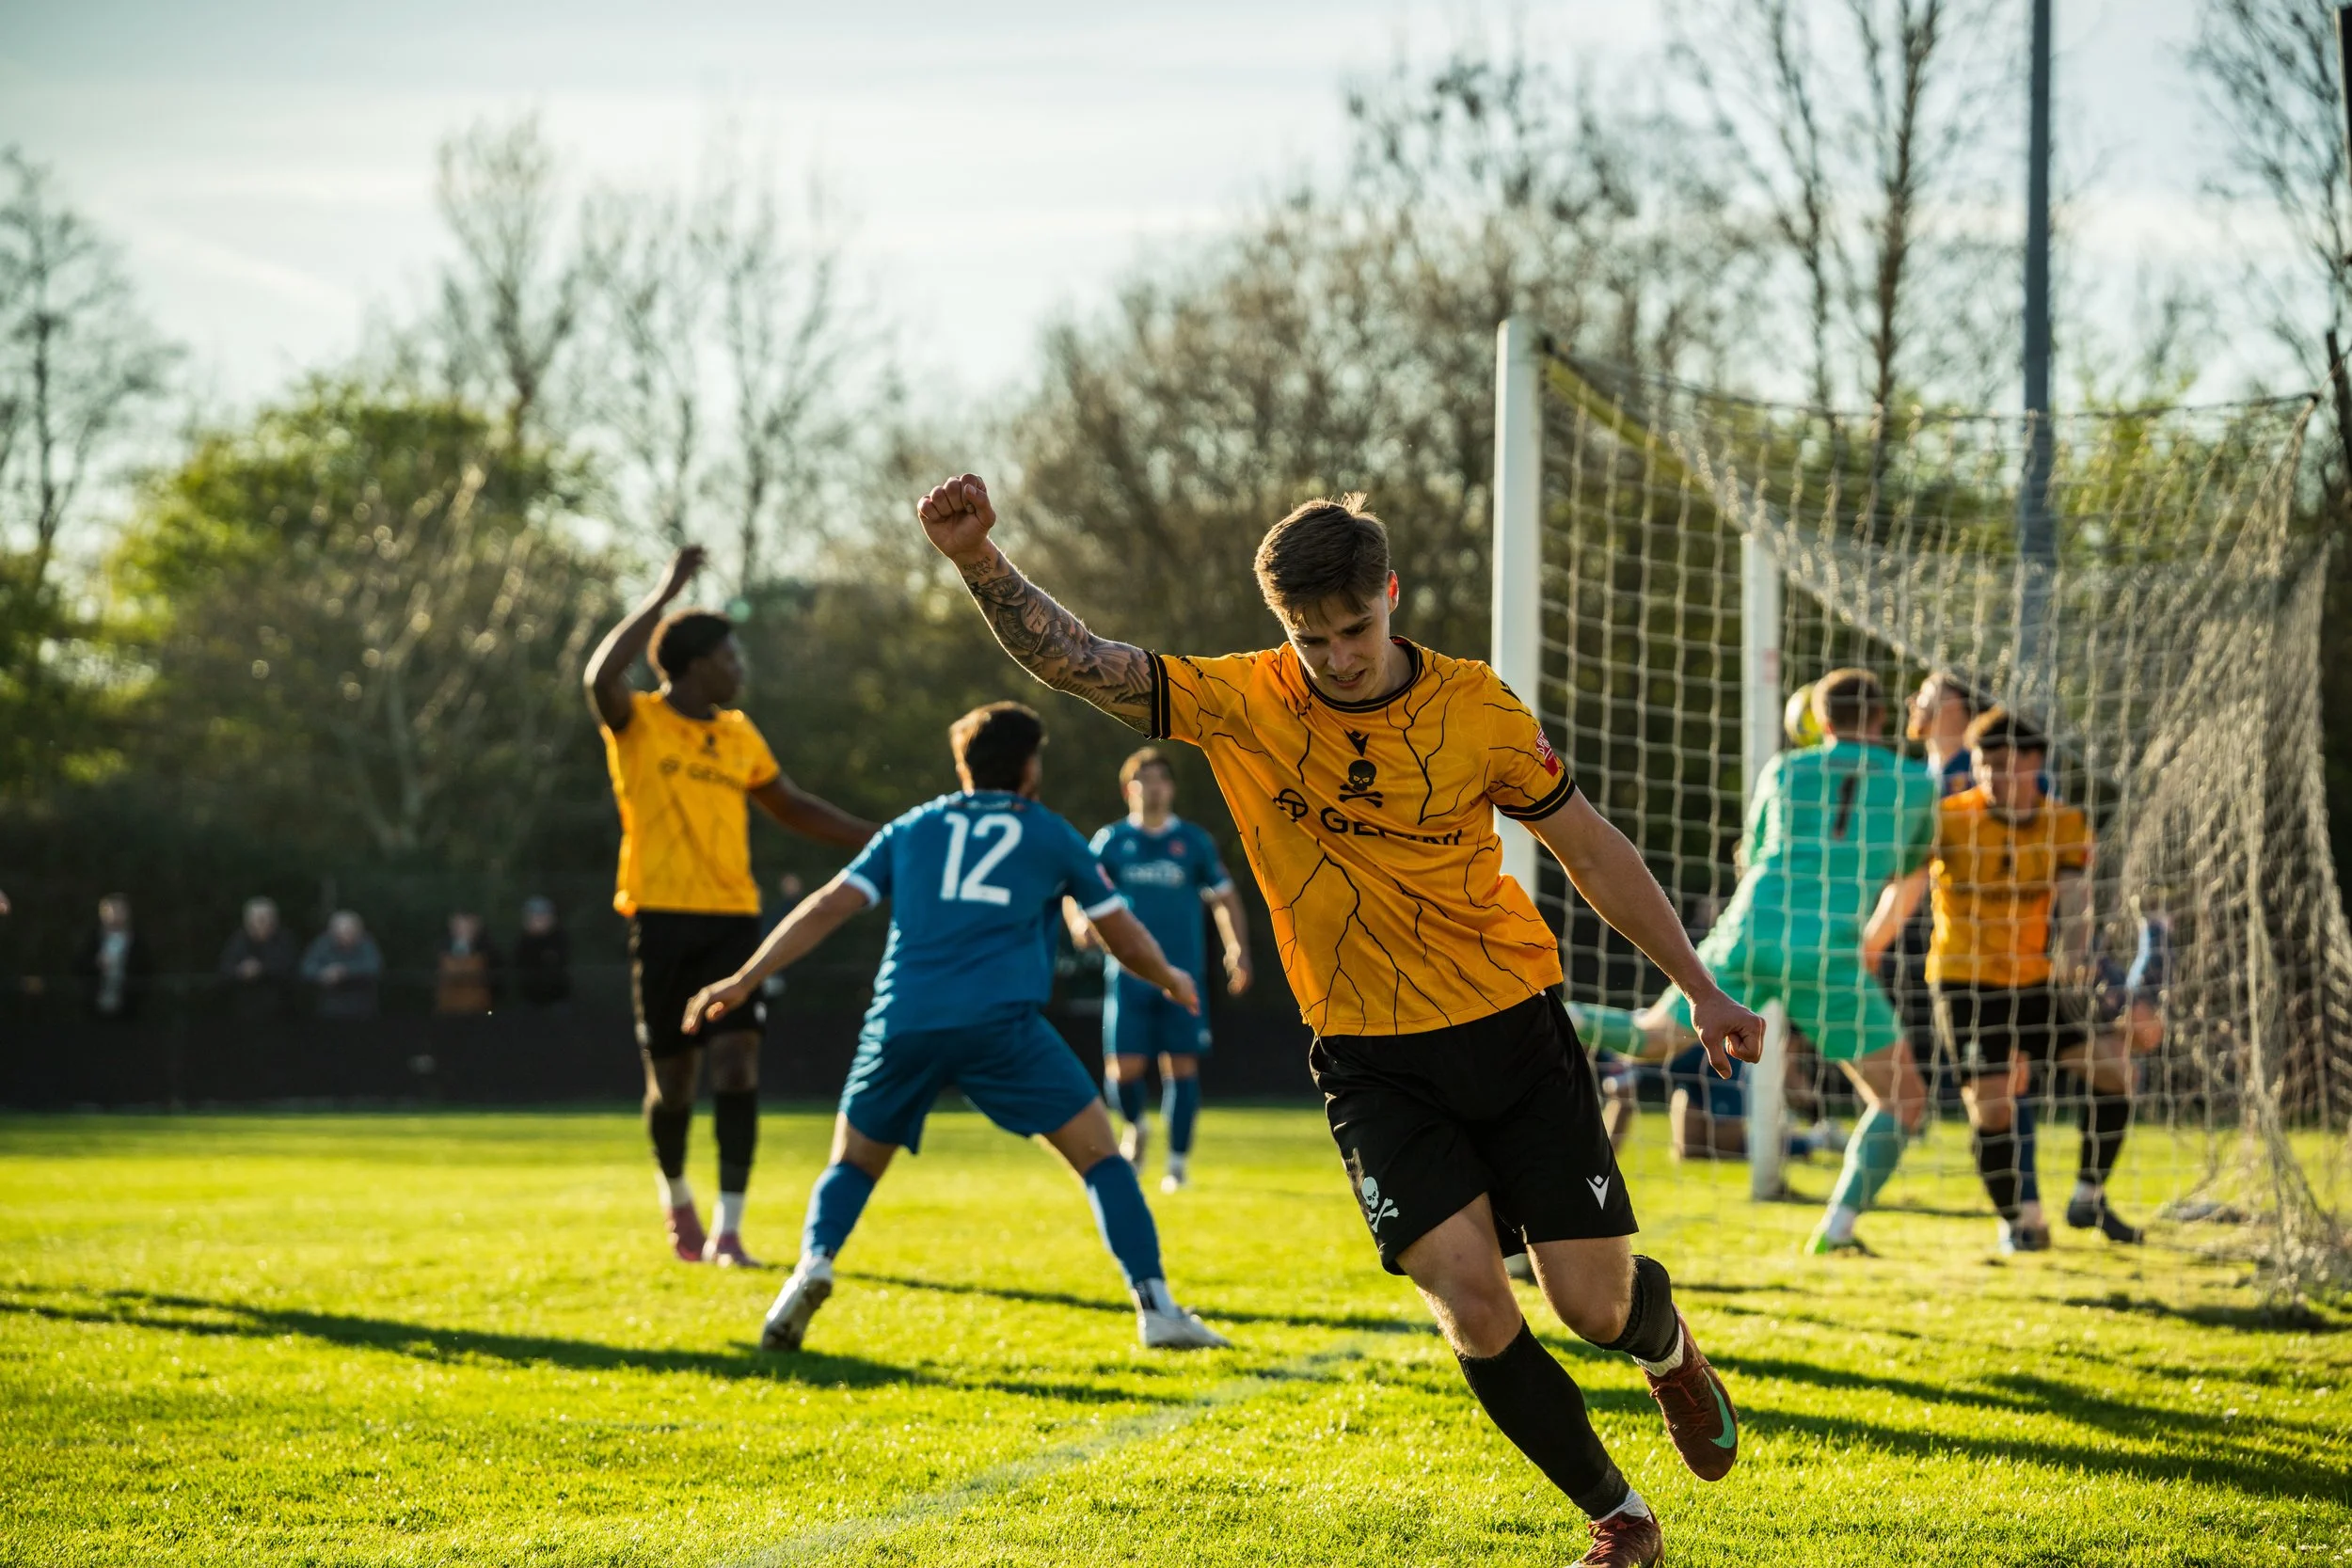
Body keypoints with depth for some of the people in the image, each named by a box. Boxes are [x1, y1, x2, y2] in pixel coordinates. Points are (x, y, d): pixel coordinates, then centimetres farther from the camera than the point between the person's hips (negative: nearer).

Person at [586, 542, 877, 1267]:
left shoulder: (738, 734, 14)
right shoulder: (638, 724, -3)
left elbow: (791, 806, 27)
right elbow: (601, 678, -26)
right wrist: (665, 595, -24)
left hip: (732, 918, 4)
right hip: (663, 916, -4)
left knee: (737, 1065, -12)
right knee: (672, 1080, 3)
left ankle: (727, 1229, -11)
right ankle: (676, 1197, 32)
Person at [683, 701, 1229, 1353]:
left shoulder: (912, 828, 23)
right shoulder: (1050, 835, 19)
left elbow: (827, 907, 15)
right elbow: (1125, 935, 24)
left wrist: (744, 980, 17)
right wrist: (1172, 981, 44)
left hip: (903, 1023, 2)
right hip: (1001, 1022, -2)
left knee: (853, 1163, 20)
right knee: (1098, 1152, 7)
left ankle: (813, 1264, -8)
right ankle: (1155, 1306, -5)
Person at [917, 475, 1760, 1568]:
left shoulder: (1472, 705, -9)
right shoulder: (1241, 703, -10)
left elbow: (1592, 851, 3)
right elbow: (1073, 660, -19)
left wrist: (1701, 989, 6)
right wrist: (978, 561, -37)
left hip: (1512, 1027, 0)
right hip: (1372, 1060, 0)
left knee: (1594, 1305, 0)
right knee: (1472, 1302, -17)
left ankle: (1667, 1345, 40)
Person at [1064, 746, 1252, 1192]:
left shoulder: (1194, 842, 6)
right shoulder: (1112, 840, 5)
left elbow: (1226, 899, 11)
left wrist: (1237, 949, -3)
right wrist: (1078, 923, -19)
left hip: (1183, 974, 0)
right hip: (1128, 973, 0)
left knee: (1181, 1066, -4)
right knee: (1123, 1068, -7)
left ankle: (1178, 1163, 5)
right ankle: (1135, 1128, 25)